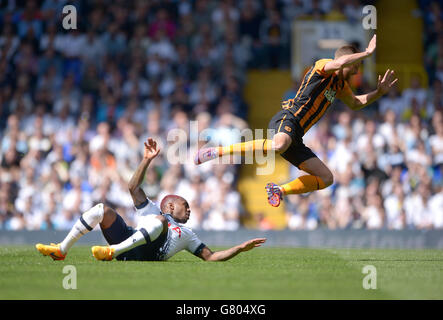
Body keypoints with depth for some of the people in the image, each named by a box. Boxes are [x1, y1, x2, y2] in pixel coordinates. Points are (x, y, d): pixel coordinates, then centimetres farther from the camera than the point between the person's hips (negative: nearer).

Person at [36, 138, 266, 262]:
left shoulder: (187, 234, 35)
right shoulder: (151, 211, 37)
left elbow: (211, 257, 26)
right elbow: (134, 188, 26)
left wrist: (241, 248, 16)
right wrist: (147, 160, 19)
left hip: (149, 254, -3)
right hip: (127, 240, 3)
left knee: (159, 221, -30)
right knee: (102, 210, -12)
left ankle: (112, 252, -43)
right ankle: (62, 250, -15)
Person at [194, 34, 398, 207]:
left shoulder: (340, 85, 26)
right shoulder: (322, 67, 0)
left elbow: (355, 104, 43)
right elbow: (339, 63, -24)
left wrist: (379, 92, 29)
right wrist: (367, 53, -14)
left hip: (295, 137, 9)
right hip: (286, 121, -9)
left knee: (326, 179, 7)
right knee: (278, 146, -44)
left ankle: (279, 190, 10)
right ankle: (217, 152, -38)